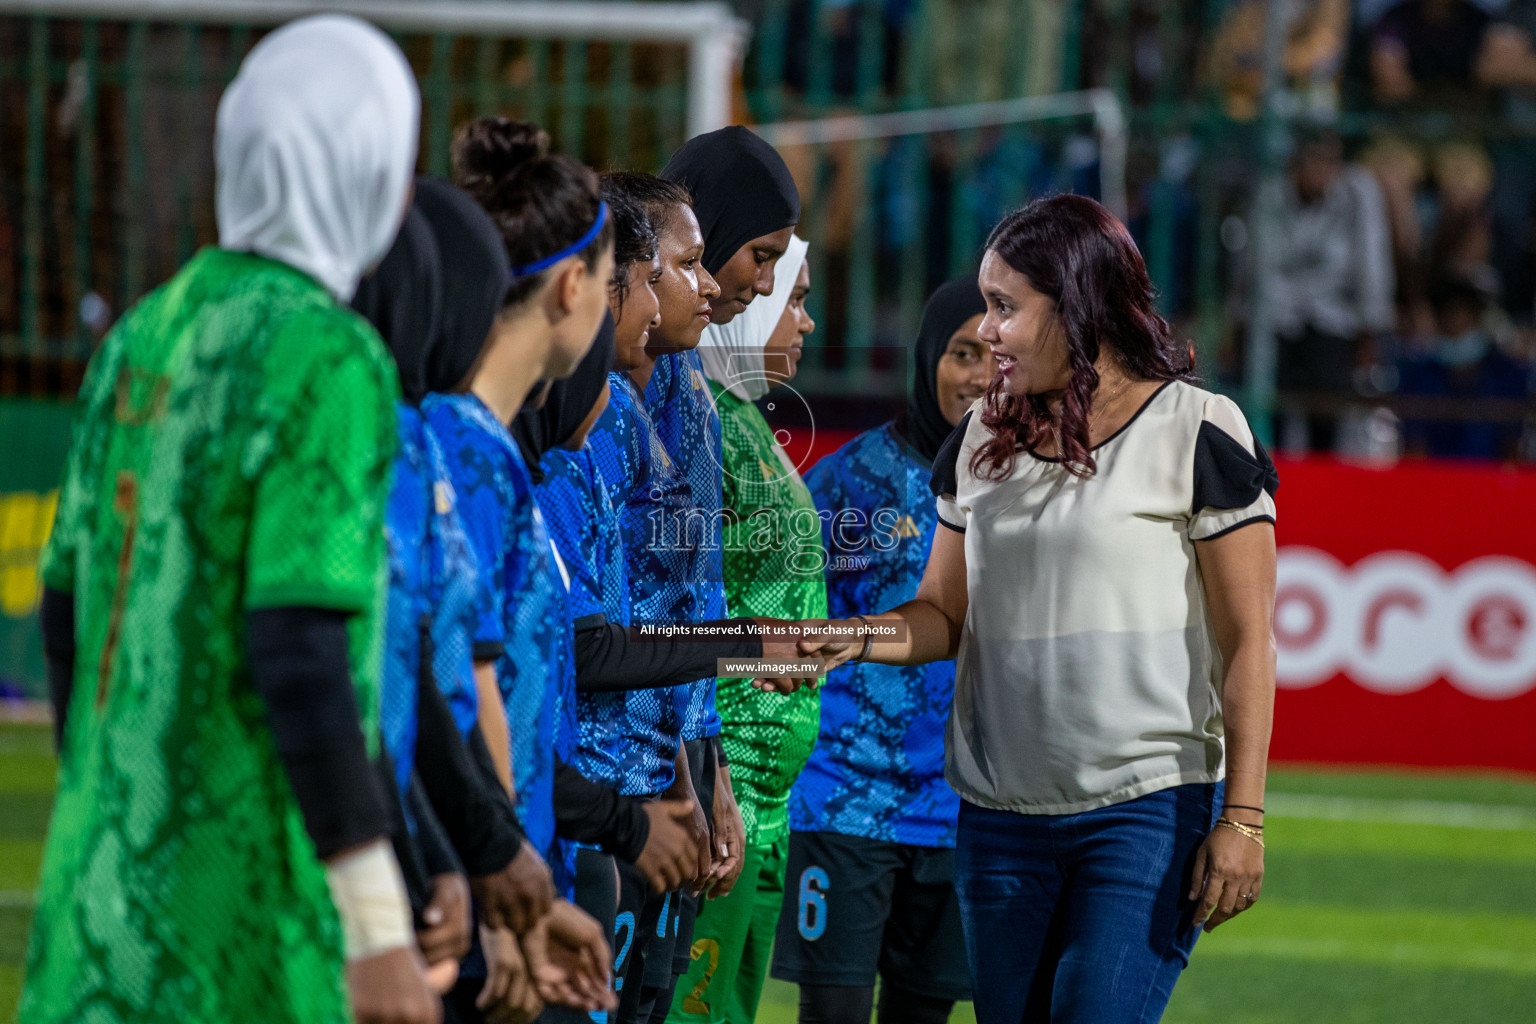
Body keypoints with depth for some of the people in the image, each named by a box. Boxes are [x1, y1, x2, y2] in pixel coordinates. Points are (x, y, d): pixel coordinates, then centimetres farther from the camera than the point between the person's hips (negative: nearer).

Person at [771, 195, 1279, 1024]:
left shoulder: (1198, 434, -5)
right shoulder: (982, 441, 13)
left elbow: (1248, 640, -6)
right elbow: (944, 614, 16)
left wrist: (1242, 818, -11)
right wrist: (847, 638, -6)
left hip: (1149, 807, -6)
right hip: (999, 816, 6)